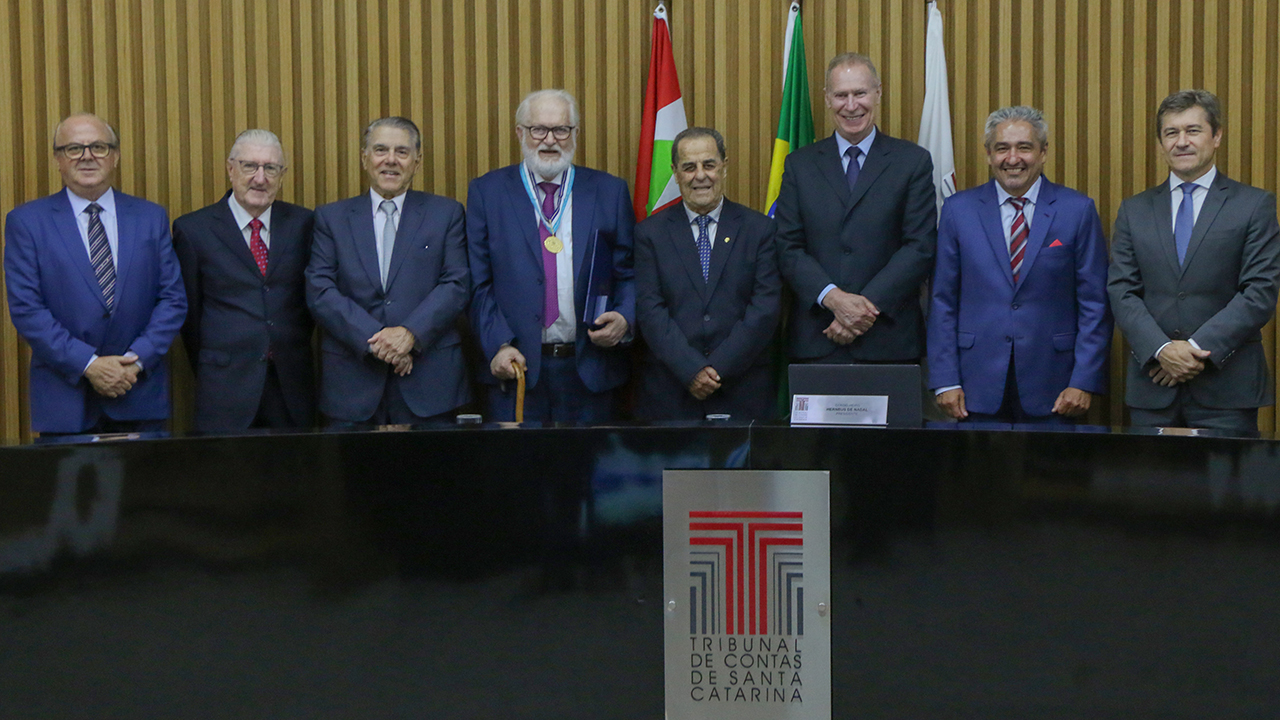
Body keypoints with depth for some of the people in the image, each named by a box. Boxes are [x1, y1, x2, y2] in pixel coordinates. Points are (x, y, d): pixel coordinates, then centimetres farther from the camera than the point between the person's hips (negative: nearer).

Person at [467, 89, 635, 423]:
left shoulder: (609, 192, 8)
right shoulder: (487, 192, 6)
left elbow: (630, 274, 10)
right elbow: (478, 284, 2)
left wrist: (625, 318, -10)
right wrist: (499, 345, -9)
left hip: (588, 372, 1)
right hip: (515, 368, -1)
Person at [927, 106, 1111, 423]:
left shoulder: (1078, 210, 2)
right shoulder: (959, 209, 5)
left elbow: (1095, 304, 2)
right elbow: (943, 301, 5)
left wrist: (1085, 383, -6)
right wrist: (945, 381, -2)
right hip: (979, 385, 1)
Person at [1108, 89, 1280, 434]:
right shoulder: (1135, 210, 12)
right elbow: (1121, 292, 5)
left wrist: (1197, 349, -13)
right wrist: (1162, 350, -11)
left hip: (1227, 386, -2)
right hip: (1152, 387, 2)